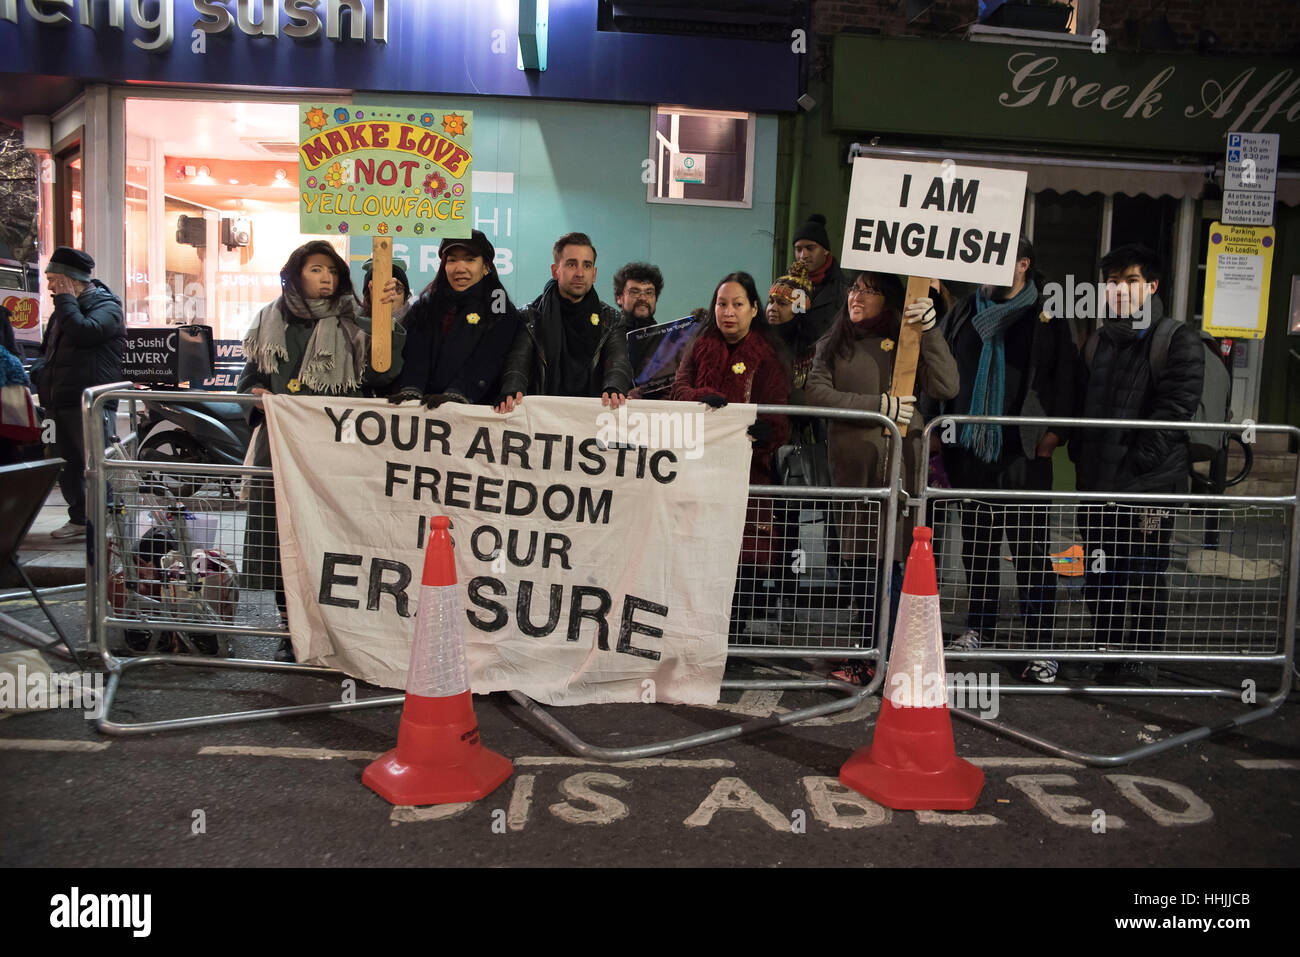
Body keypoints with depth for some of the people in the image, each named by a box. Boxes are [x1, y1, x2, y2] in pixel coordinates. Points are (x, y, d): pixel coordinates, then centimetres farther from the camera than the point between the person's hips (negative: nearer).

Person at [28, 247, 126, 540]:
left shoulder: (107, 307, -7)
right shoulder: (63, 310, 21)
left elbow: (85, 332, -27)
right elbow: (48, 349, 30)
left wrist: (65, 299, -13)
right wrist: (39, 371, 9)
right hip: (57, 403, 9)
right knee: (67, 466, 13)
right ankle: (79, 518, 24)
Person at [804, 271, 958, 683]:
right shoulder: (833, 344, 15)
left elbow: (946, 387, -5)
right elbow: (816, 391, -1)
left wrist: (929, 330, -13)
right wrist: (880, 405, -8)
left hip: (899, 463, -2)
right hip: (852, 463, 2)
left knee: (889, 560, -7)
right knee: (857, 561, 4)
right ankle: (863, 657, 14)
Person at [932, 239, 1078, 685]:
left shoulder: (1048, 315, 1)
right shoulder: (964, 314, 11)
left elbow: (1065, 376, -2)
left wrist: (1055, 429, -12)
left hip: (1023, 452, -4)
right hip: (971, 449, 4)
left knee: (1031, 552, -1)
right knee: (977, 546, 14)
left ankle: (1041, 645, 6)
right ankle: (979, 628, 27)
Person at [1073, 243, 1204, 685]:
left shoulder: (1178, 339, -4)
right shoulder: (1099, 341, 16)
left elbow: (1176, 408, -13)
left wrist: (1137, 462, -18)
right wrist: (1081, 454, 8)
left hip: (1151, 482, -6)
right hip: (1099, 481, 6)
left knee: (1145, 577, 0)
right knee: (1099, 574, 13)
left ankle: (1142, 662, 12)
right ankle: (1107, 654, 26)